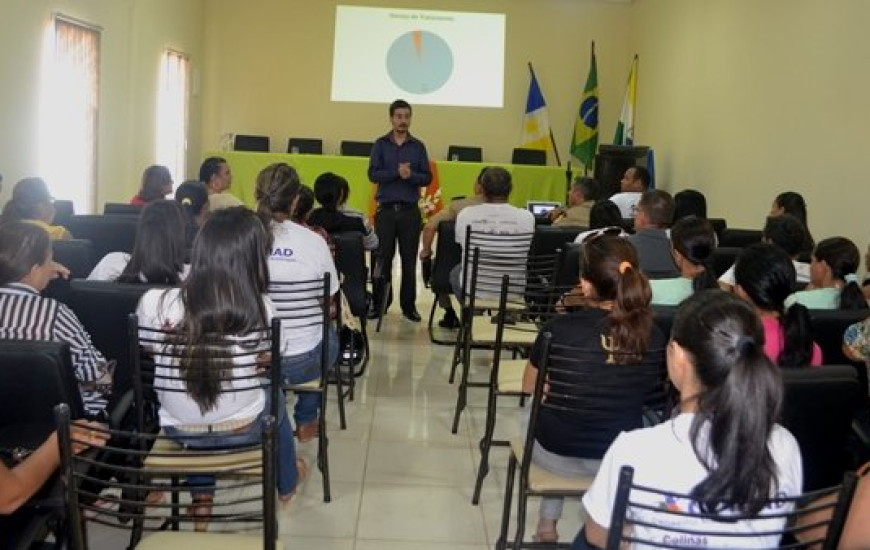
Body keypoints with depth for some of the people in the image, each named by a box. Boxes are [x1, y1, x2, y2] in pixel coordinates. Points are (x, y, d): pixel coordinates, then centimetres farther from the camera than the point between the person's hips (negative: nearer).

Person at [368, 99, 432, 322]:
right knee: (383, 258, 2)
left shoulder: (418, 146, 7)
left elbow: (427, 178, 2)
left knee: (409, 259, 4)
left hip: (410, 211, 1)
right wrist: (397, 172, -17)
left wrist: (410, 175, -16)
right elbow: (373, 174, -6)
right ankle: (379, 304, 10)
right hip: (386, 209, -1)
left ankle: (409, 305, 11)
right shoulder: (381, 144, 5)